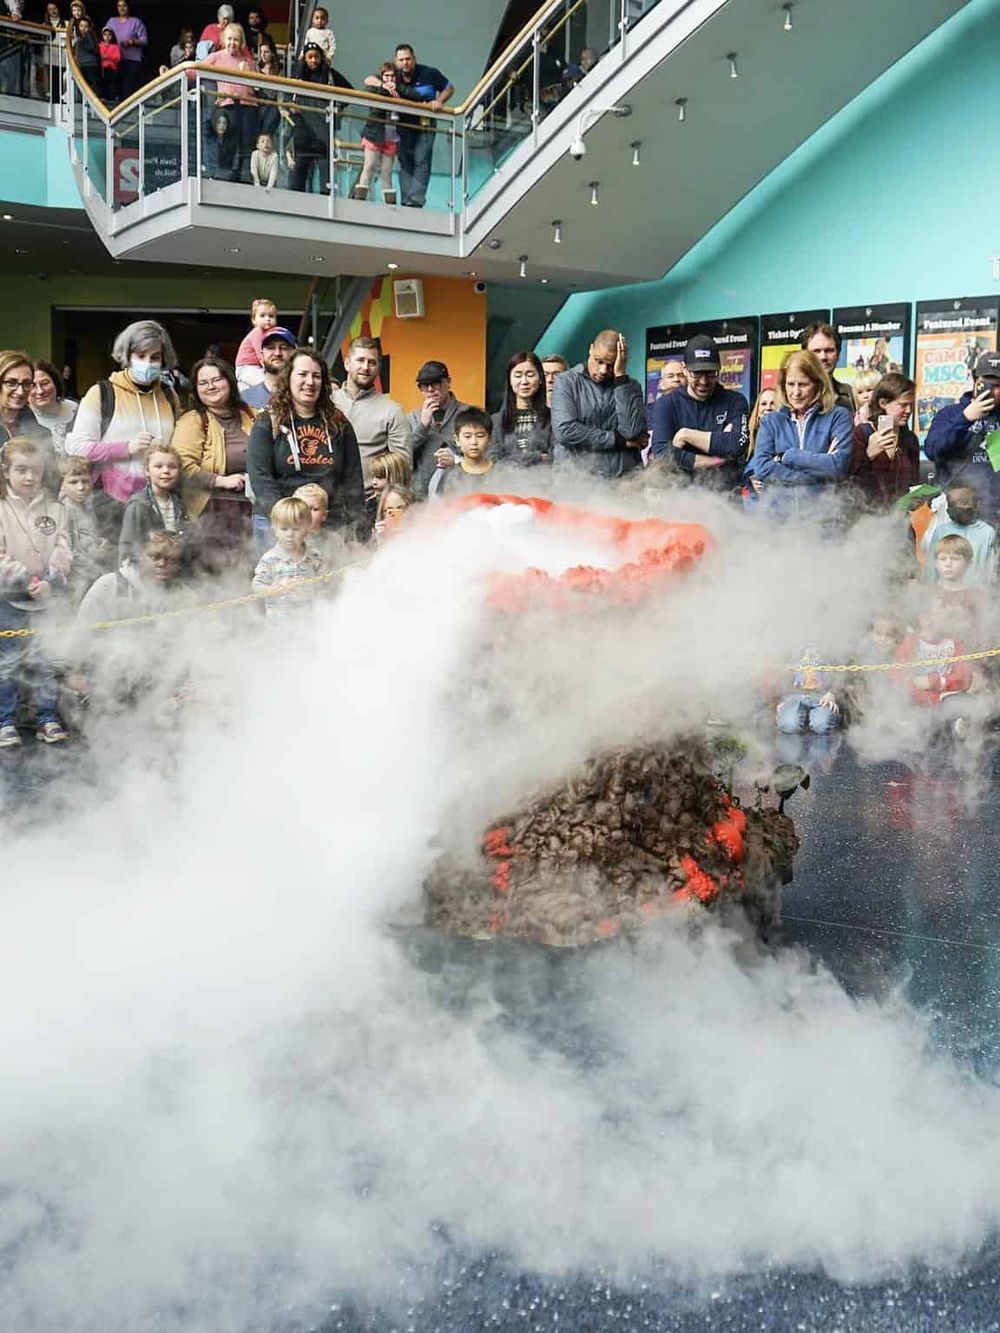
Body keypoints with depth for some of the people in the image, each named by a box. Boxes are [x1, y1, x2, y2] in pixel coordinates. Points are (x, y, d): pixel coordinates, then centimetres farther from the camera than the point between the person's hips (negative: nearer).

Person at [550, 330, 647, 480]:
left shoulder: (630, 387, 13)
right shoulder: (566, 382, 6)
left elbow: (633, 432, -5)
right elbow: (564, 431, -9)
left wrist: (620, 376, -4)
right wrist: (619, 440, -4)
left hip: (624, 479, 2)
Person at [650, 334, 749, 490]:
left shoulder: (735, 402, 9)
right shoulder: (665, 404, 7)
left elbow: (739, 445, -9)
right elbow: (661, 454, -8)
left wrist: (688, 435, -5)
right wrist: (717, 461, -7)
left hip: (725, 490, 0)